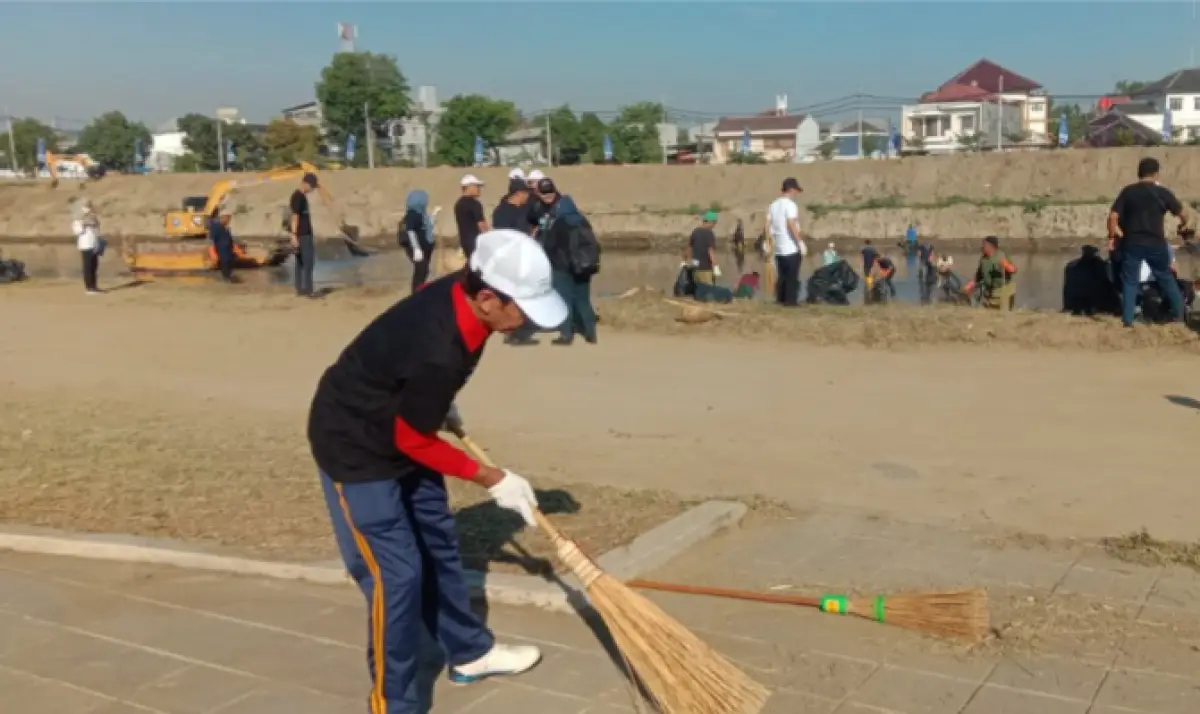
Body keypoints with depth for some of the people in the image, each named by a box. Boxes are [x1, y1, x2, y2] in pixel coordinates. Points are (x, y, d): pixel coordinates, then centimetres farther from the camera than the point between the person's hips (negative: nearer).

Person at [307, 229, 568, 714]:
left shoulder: (456, 294, -14)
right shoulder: (438, 353, -38)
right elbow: (414, 442, -23)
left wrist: (441, 404, 21)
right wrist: (491, 479, -12)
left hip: (397, 426, 9)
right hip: (356, 444, -9)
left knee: (438, 546, 19)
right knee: (397, 572, -7)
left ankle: (470, 652, 37)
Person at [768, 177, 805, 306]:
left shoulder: (774, 205, 12)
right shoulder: (789, 204, -12)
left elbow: (769, 225, 11)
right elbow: (791, 225, -20)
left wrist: (772, 241, 16)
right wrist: (800, 242, -17)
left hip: (778, 248, 7)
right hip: (791, 248, -7)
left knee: (782, 276, 13)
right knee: (792, 276, -1)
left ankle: (780, 299, 13)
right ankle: (791, 301, 0)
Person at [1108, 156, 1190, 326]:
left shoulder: (1128, 191, -1)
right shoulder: (1162, 192, -2)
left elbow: (1113, 216, -6)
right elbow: (1183, 214, 4)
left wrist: (1112, 236, 6)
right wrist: (1183, 225, 26)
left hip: (1132, 243, 0)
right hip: (1155, 243, 0)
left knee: (1130, 281, 6)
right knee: (1166, 277, 17)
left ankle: (1128, 320, 3)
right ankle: (1179, 313, 26)